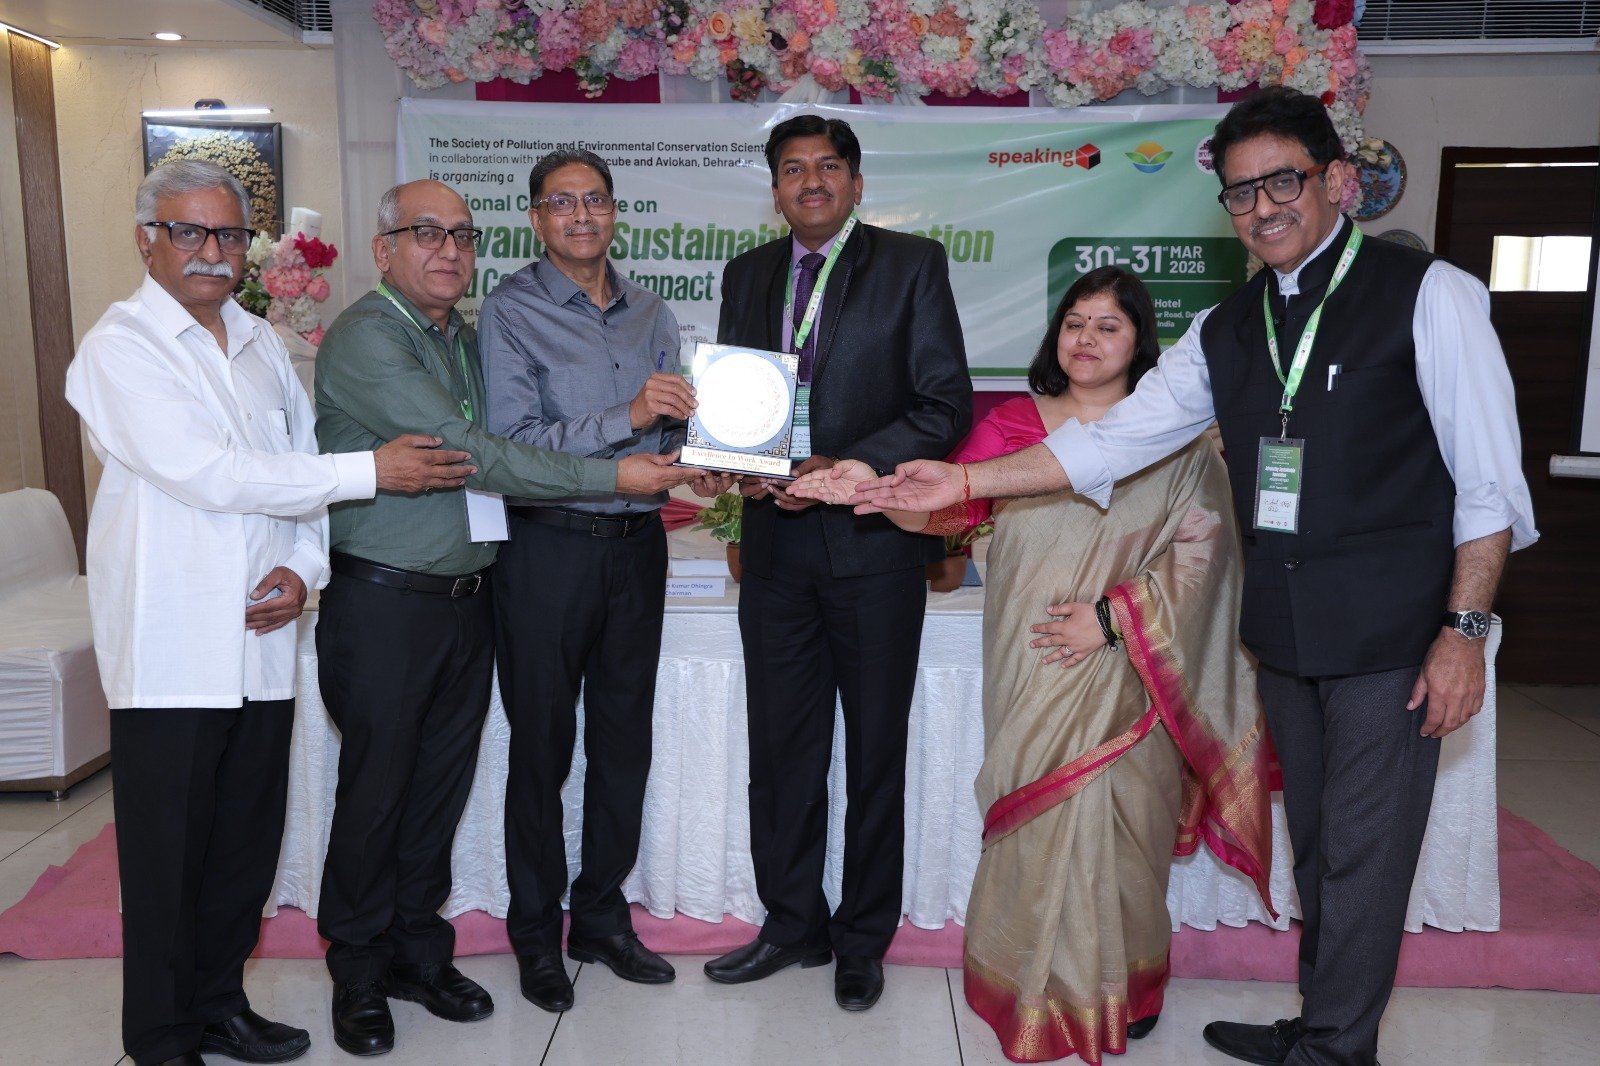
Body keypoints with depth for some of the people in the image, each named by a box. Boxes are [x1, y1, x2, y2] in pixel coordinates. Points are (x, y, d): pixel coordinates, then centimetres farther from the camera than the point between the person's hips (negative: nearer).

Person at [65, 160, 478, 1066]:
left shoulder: (263, 344, 15)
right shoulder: (121, 346, -6)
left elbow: (302, 464, 15)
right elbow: (209, 474, -17)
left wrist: (304, 565, -4)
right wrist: (373, 470, -19)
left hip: (262, 638, 6)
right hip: (173, 645, -5)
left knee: (248, 840, 14)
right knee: (169, 854, 5)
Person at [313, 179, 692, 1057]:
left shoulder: (465, 338, 14)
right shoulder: (365, 338, -13)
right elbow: (472, 454, -21)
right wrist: (612, 475, -22)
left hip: (468, 597, 7)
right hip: (384, 601, -7)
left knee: (441, 786, 14)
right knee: (375, 791, 6)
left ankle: (418, 951, 31)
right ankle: (358, 974, 24)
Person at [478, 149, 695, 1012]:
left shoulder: (651, 314, 12)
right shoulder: (511, 311, -4)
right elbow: (509, 443, -15)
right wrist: (625, 420, -23)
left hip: (637, 545, 5)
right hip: (548, 546, -5)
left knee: (625, 739, 12)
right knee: (542, 746, 6)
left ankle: (602, 917, 29)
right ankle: (536, 934, 24)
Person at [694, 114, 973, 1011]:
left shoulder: (913, 264, -1)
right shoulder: (749, 273, 13)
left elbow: (947, 405, -8)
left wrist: (842, 469, -18)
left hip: (874, 539, -4)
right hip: (777, 539, 4)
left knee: (875, 752, 9)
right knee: (782, 746, 11)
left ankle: (864, 939, 26)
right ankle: (793, 924, 29)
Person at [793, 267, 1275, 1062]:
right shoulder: (1012, 422, 7)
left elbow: (1200, 552, -4)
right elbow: (947, 507, -2)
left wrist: (1114, 615, -14)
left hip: (1123, 668, -1)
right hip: (1031, 665, 1)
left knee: (1114, 812, 1)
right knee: (1038, 812, 4)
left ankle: (1119, 985, 24)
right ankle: (1041, 988, 24)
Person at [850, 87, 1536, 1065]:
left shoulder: (1429, 295, -5)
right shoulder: (1227, 331, 9)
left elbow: (1489, 479, -7)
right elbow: (1113, 439, 4)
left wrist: (1464, 629, -13)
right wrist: (962, 481, -3)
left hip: (1391, 639, -5)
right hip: (1285, 635, 5)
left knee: (1362, 851, 2)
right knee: (1315, 841, 16)